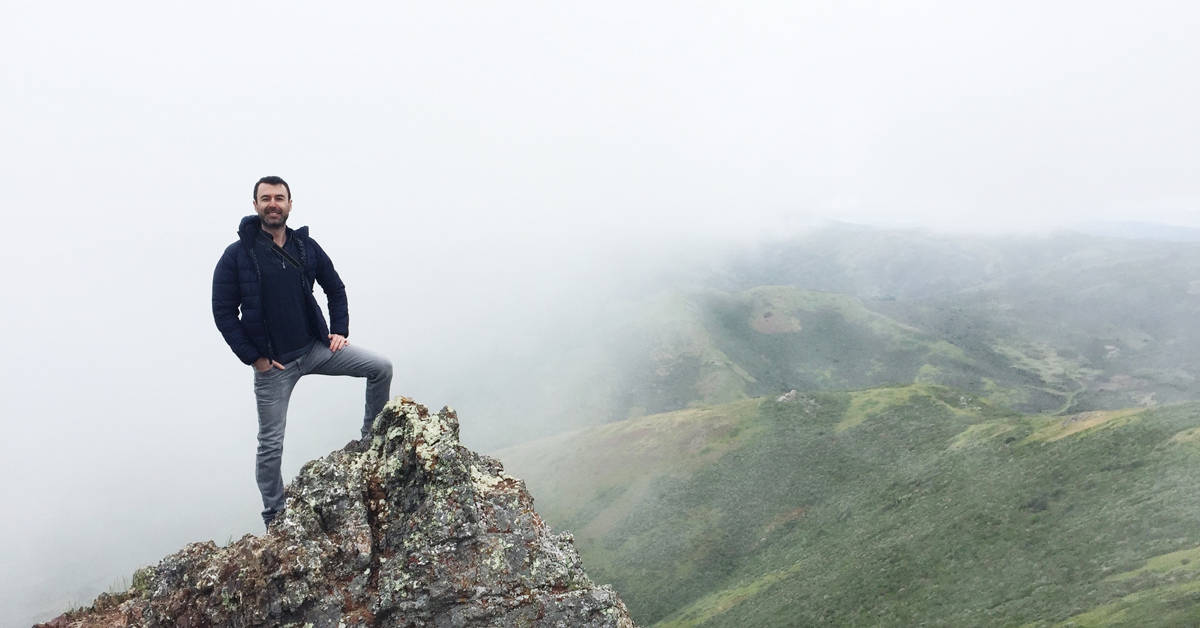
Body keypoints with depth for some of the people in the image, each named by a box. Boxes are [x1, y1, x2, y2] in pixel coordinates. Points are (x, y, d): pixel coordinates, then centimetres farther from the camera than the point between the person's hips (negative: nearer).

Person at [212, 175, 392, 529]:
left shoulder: (306, 247, 1)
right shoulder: (237, 255, -9)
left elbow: (335, 289, 13)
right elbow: (223, 312, -7)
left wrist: (340, 331, 3)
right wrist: (253, 357, -11)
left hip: (316, 347, 3)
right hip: (271, 363, -3)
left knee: (381, 368, -8)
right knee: (271, 444, 5)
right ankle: (274, 519, 23)